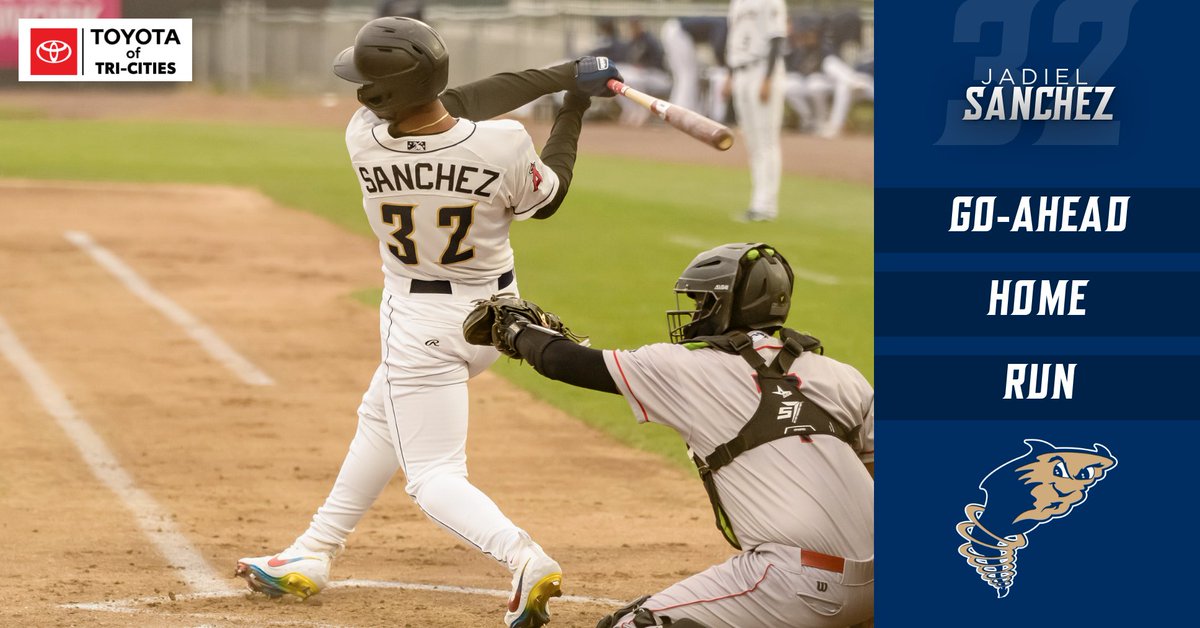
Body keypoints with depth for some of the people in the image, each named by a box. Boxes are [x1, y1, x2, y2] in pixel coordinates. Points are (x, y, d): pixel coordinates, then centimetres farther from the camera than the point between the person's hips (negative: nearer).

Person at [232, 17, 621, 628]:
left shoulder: (364, 138, -23)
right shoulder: (504, 147, -24)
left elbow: (452, 107, -10)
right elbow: (546, 198, -2)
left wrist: (565, 74, -7)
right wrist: (573, 104, 7)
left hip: (419, 323, -4)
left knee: (433, 476, 2)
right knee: (381, 420, 27)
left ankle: (524, 558, -25)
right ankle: (311, 558, 36)